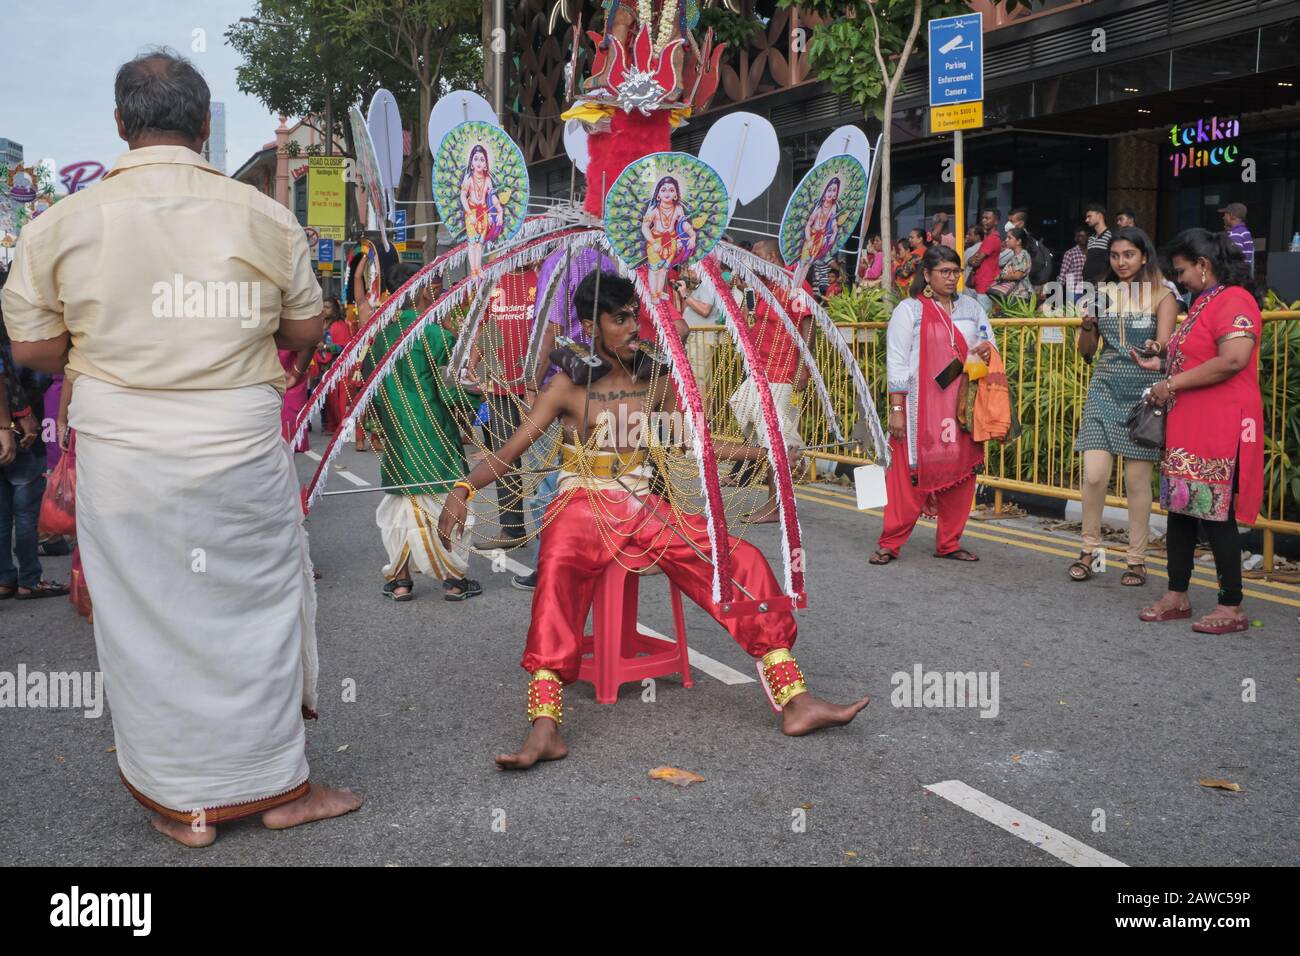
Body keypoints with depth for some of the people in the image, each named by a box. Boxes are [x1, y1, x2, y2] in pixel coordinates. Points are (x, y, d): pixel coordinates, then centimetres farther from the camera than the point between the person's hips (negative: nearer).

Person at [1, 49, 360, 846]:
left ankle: (184, 805, 24)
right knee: (257, 608, 13)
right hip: (241, 445, 0)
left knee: (149, 620, 11)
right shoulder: (262, 215, -5)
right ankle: (278, 786, 26)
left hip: (123, 451, 1)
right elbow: (306, 329, 4)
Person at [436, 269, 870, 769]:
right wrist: (463, 489, -23)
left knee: (742, 559, -14)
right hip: (583, 506, -4)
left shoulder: (655, 382, 10)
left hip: (643, 507, 4)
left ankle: (795, 700, -12)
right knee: (558, 571, -38)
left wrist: (765, 450, 15)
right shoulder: (569, 386, -1)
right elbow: (509, 451, -5)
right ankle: (545, 729, -44)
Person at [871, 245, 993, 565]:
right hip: (920, 407, -5)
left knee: (961, 472, 4)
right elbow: (897, 362, -3)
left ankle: (949, 543, 15)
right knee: (909, 472, -6)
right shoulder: (909, 310, 1)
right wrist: (896, 409, -10)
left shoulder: (970, 307, 16)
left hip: (961, 405, 5)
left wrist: (985, 348, -3)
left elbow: (988, 341, 23)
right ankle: (890, 544, 2)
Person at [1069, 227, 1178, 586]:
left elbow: (1163, 344, -8)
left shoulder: (1162, 296, 1)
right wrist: (1087, 324, -10)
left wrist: (1155, 350, -30)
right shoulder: (1102, 294, 7)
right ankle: (1089, 549, 10)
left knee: (1138, 479, 2)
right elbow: (1086, 351, 10)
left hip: (1144, 393, -2)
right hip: (1105, 390, 2)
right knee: (1094, 474, -7)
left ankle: (1137, 559, 13)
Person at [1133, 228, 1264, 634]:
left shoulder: (1234, 300, -12)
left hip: (1219, 429, -10)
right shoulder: (1203, 302, 19)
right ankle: (1177, 596, 20)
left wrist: (1173, 384, -18)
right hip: (1187, 426, 10)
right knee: (1180, 507, 11)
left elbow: (1232, 361, -24)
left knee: (1215, 513, -5)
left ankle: (1232, 607, 5)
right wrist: (1160, 365, 15)